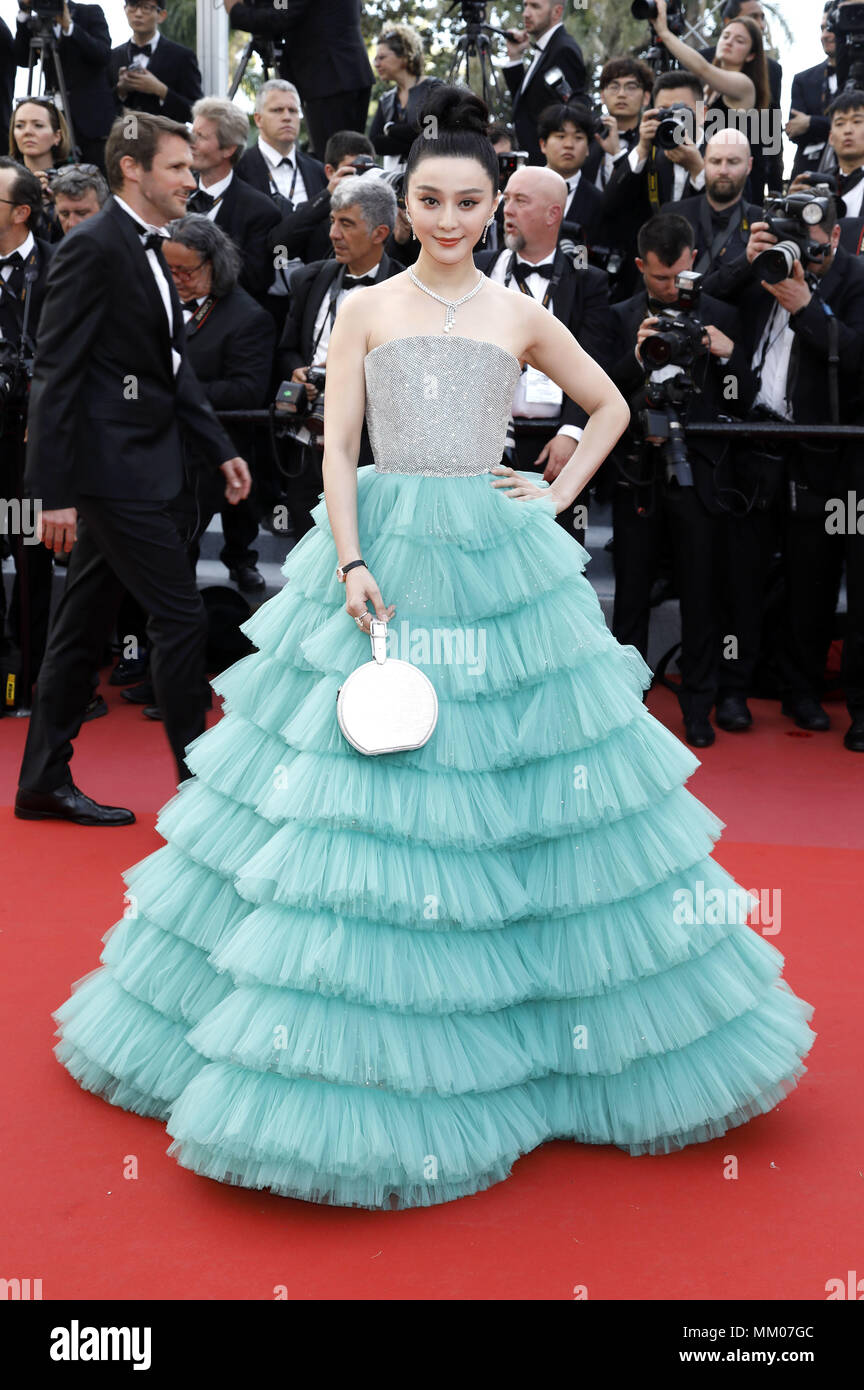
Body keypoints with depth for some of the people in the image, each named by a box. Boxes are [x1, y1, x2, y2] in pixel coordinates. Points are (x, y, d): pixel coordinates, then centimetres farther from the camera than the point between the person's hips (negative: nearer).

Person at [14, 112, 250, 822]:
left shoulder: (147, 250, 16)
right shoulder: (93, 247, -13)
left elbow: (173, 364, 21)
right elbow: (57, 374, -17)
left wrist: (222, 449, 15)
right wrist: (55, 492, -20)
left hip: (134, 464, 10)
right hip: (114, 468, -10)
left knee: (85, 622, 13)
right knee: (180, 616, -5)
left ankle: (45, 779, 21)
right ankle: (198, 776, 7)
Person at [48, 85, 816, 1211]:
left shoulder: (522, 318, 10)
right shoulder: (365, 310, 7)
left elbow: (611, 408, 21)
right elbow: (338, 448, 0)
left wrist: (558, 494, 8)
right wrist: (350, 563, -12)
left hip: (499, 563, 1)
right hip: (381, 556, -1)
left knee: (523, 779, 3)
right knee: (358, 797, -2)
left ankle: (517, 1038, 21)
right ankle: (362, 1060, 12)